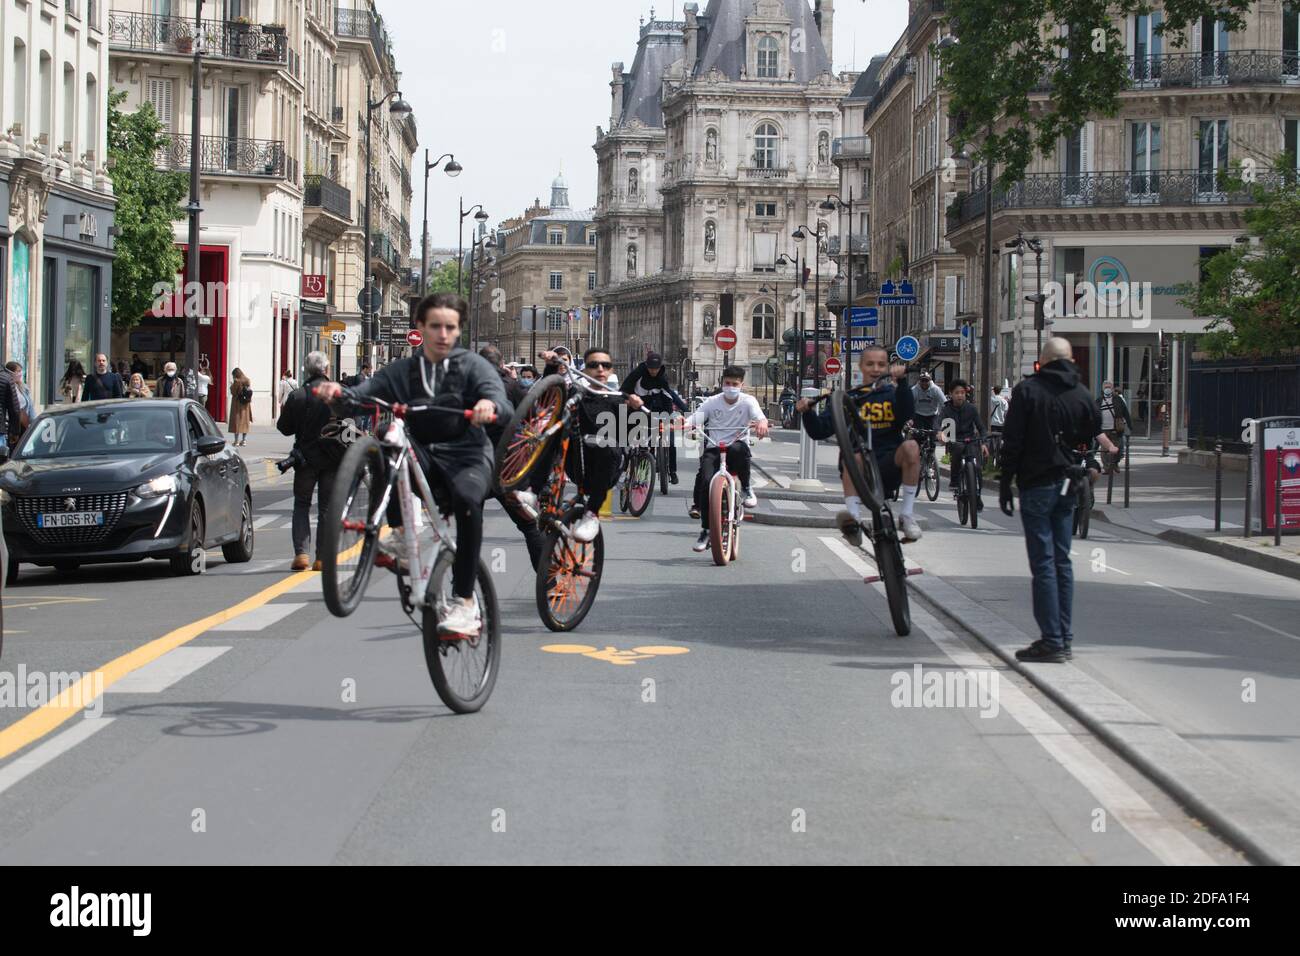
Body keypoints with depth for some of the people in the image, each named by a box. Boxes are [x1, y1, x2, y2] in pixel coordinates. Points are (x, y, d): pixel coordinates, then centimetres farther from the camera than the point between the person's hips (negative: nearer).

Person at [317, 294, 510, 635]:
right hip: (423, 457, 2)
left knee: (467, 497, -37)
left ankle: (464, 601, -30)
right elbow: (364, 394, -5)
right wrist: (338, 392, -28)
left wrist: (490, 405, -40)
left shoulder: (473, 366, 2)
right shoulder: (402, 371, 10)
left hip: (468, 457, -2)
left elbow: (503, 407, -15)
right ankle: (399, 533, -22)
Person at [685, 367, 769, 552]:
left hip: (736, 448, -2)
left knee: (739, 448, -39)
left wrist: (762, 424, -41)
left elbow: (760, 417, -16)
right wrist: (684, 425, -25)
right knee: (705, 481, -23)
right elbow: (694, 419, -1)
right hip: (713, 449, 2)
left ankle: (747, 489, -14)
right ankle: (705, 530, -10)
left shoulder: (748, 401, 2)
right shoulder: (712, 402, 7)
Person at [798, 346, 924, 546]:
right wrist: (807, 412, -15)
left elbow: (907, 418, -9)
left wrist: (901, 383, -20)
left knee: (911, 446, -28)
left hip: (888, 469, 1)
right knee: (854, 458, -34)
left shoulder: (892, 394, 14)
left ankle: (907, 515, -21)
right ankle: (853, 517, -50)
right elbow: (819, 431, 5)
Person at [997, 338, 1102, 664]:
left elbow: (1012, 441, -8)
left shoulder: (1027, 390, -6)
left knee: (1043, 563, -5)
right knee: (1062, 561, 11)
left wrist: (1005, 484, -3)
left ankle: (1051, 641, -7)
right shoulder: (1083, 395, 6)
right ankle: (1063, 639, 14)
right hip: (1067, 487, 5)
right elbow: (1093, 438, 7)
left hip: (1036, 484, -5)